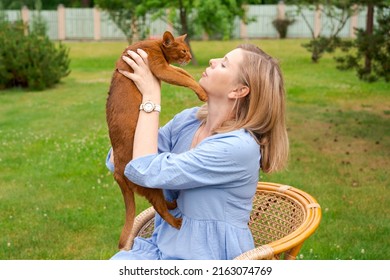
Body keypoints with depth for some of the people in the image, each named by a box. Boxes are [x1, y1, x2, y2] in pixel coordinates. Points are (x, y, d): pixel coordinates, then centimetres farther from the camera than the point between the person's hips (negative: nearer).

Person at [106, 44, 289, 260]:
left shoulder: (239, 146, -20)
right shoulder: (188, 120, 1)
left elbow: (145, 172, -22)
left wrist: (151, 95, -15)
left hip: (210, 258, -5)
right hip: (162, 245, 6)